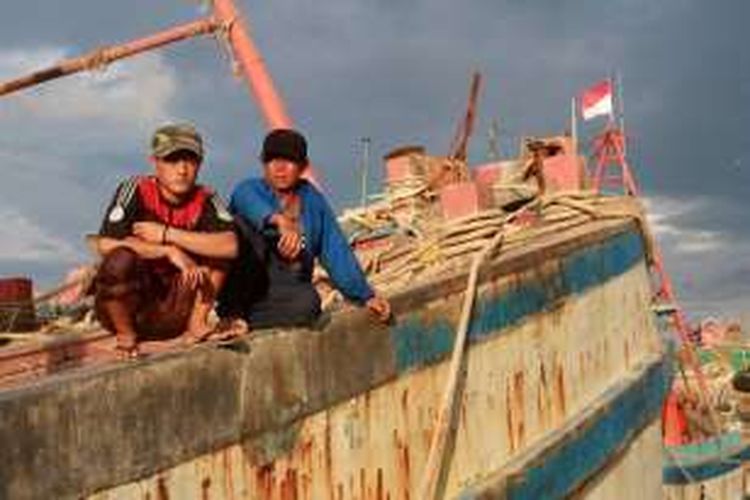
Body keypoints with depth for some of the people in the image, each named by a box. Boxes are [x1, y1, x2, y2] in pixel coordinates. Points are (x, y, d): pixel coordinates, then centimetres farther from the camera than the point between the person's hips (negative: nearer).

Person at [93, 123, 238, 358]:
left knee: (215, 247, -11)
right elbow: (105, 244, -27)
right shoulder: (136, 190, -13)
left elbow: (230, 246, -24)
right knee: (121, 259, -34)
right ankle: (125, 337, -8)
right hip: (124, 304, -2)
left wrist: (166, 234, -25)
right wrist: (170, 251, -27)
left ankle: (196, 324, -5)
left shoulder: (205, 200, -5)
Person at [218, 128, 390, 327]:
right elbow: (251, 203, -28)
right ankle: (234, 311, -26)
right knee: (247, 224, -28)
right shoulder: (248, 189, -2)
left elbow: (335, 249, 8)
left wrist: (365, 295, 0)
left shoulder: (313, 200, 10)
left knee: (309, 303, -33)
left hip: (287, 290, 3)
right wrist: (281, 222, -50)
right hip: (242, 287, -3)